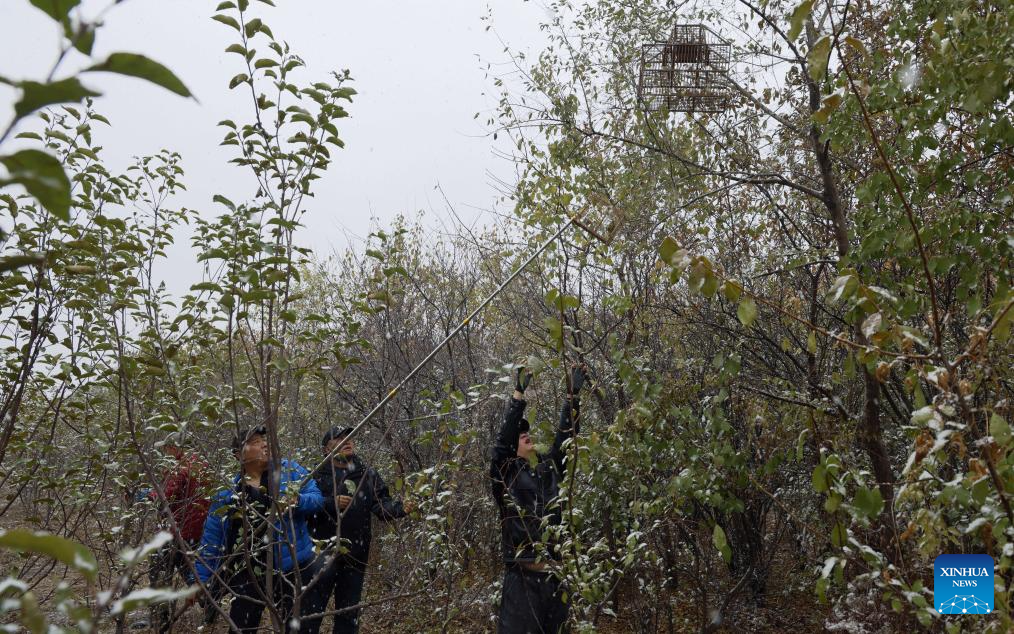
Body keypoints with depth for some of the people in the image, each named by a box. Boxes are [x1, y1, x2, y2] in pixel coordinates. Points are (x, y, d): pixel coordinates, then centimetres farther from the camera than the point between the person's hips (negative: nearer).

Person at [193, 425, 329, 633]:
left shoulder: (289, 470, 2)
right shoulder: (227, 493, 3)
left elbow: (317, 498, -4)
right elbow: (210, 542, 5)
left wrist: (297, 500, -26)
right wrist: (201, 582, 1)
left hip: (294, 568, 0)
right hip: (248, 574, 1)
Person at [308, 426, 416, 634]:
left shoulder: (367, 473, 8)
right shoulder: (318, 475, -2)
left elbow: (382, 503, -2)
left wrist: (401, 508, -20)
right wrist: (331, 503, -22)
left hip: (355, 556, 3)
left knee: (349, 611, 14)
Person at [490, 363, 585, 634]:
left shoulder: (551, 469, 14)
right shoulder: (505, 474, 2)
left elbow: (565, 437, 12)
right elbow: (502, 437, -9)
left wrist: (573, 395, 8)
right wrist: (519, 393, -13)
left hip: (555, 576, 5)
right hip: (523, 577, -4)